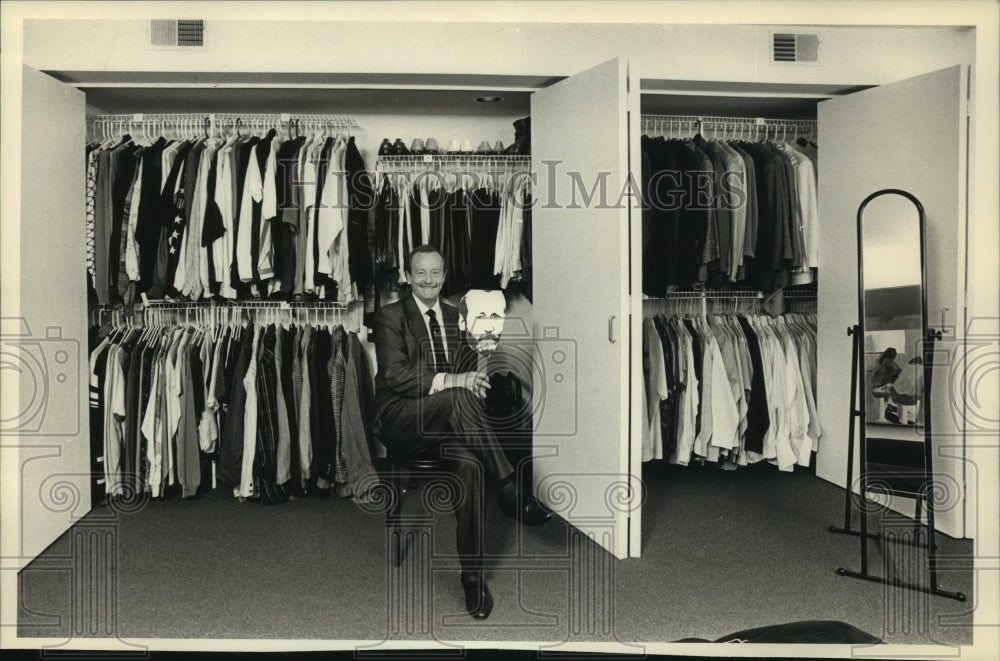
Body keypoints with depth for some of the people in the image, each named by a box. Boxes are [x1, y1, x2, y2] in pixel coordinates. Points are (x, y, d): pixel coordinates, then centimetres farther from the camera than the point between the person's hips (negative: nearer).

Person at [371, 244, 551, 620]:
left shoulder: (457, 318, 17)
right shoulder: (390, 317, 1)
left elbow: (470, 372, 16)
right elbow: (395, 376, -14)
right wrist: (451, 381, -27)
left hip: (448, 421, 4)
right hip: (400, 421, -3)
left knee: (470, 465, -30)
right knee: (457, 397, -36)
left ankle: (473, 575, -23)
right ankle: (508, 490, -30)